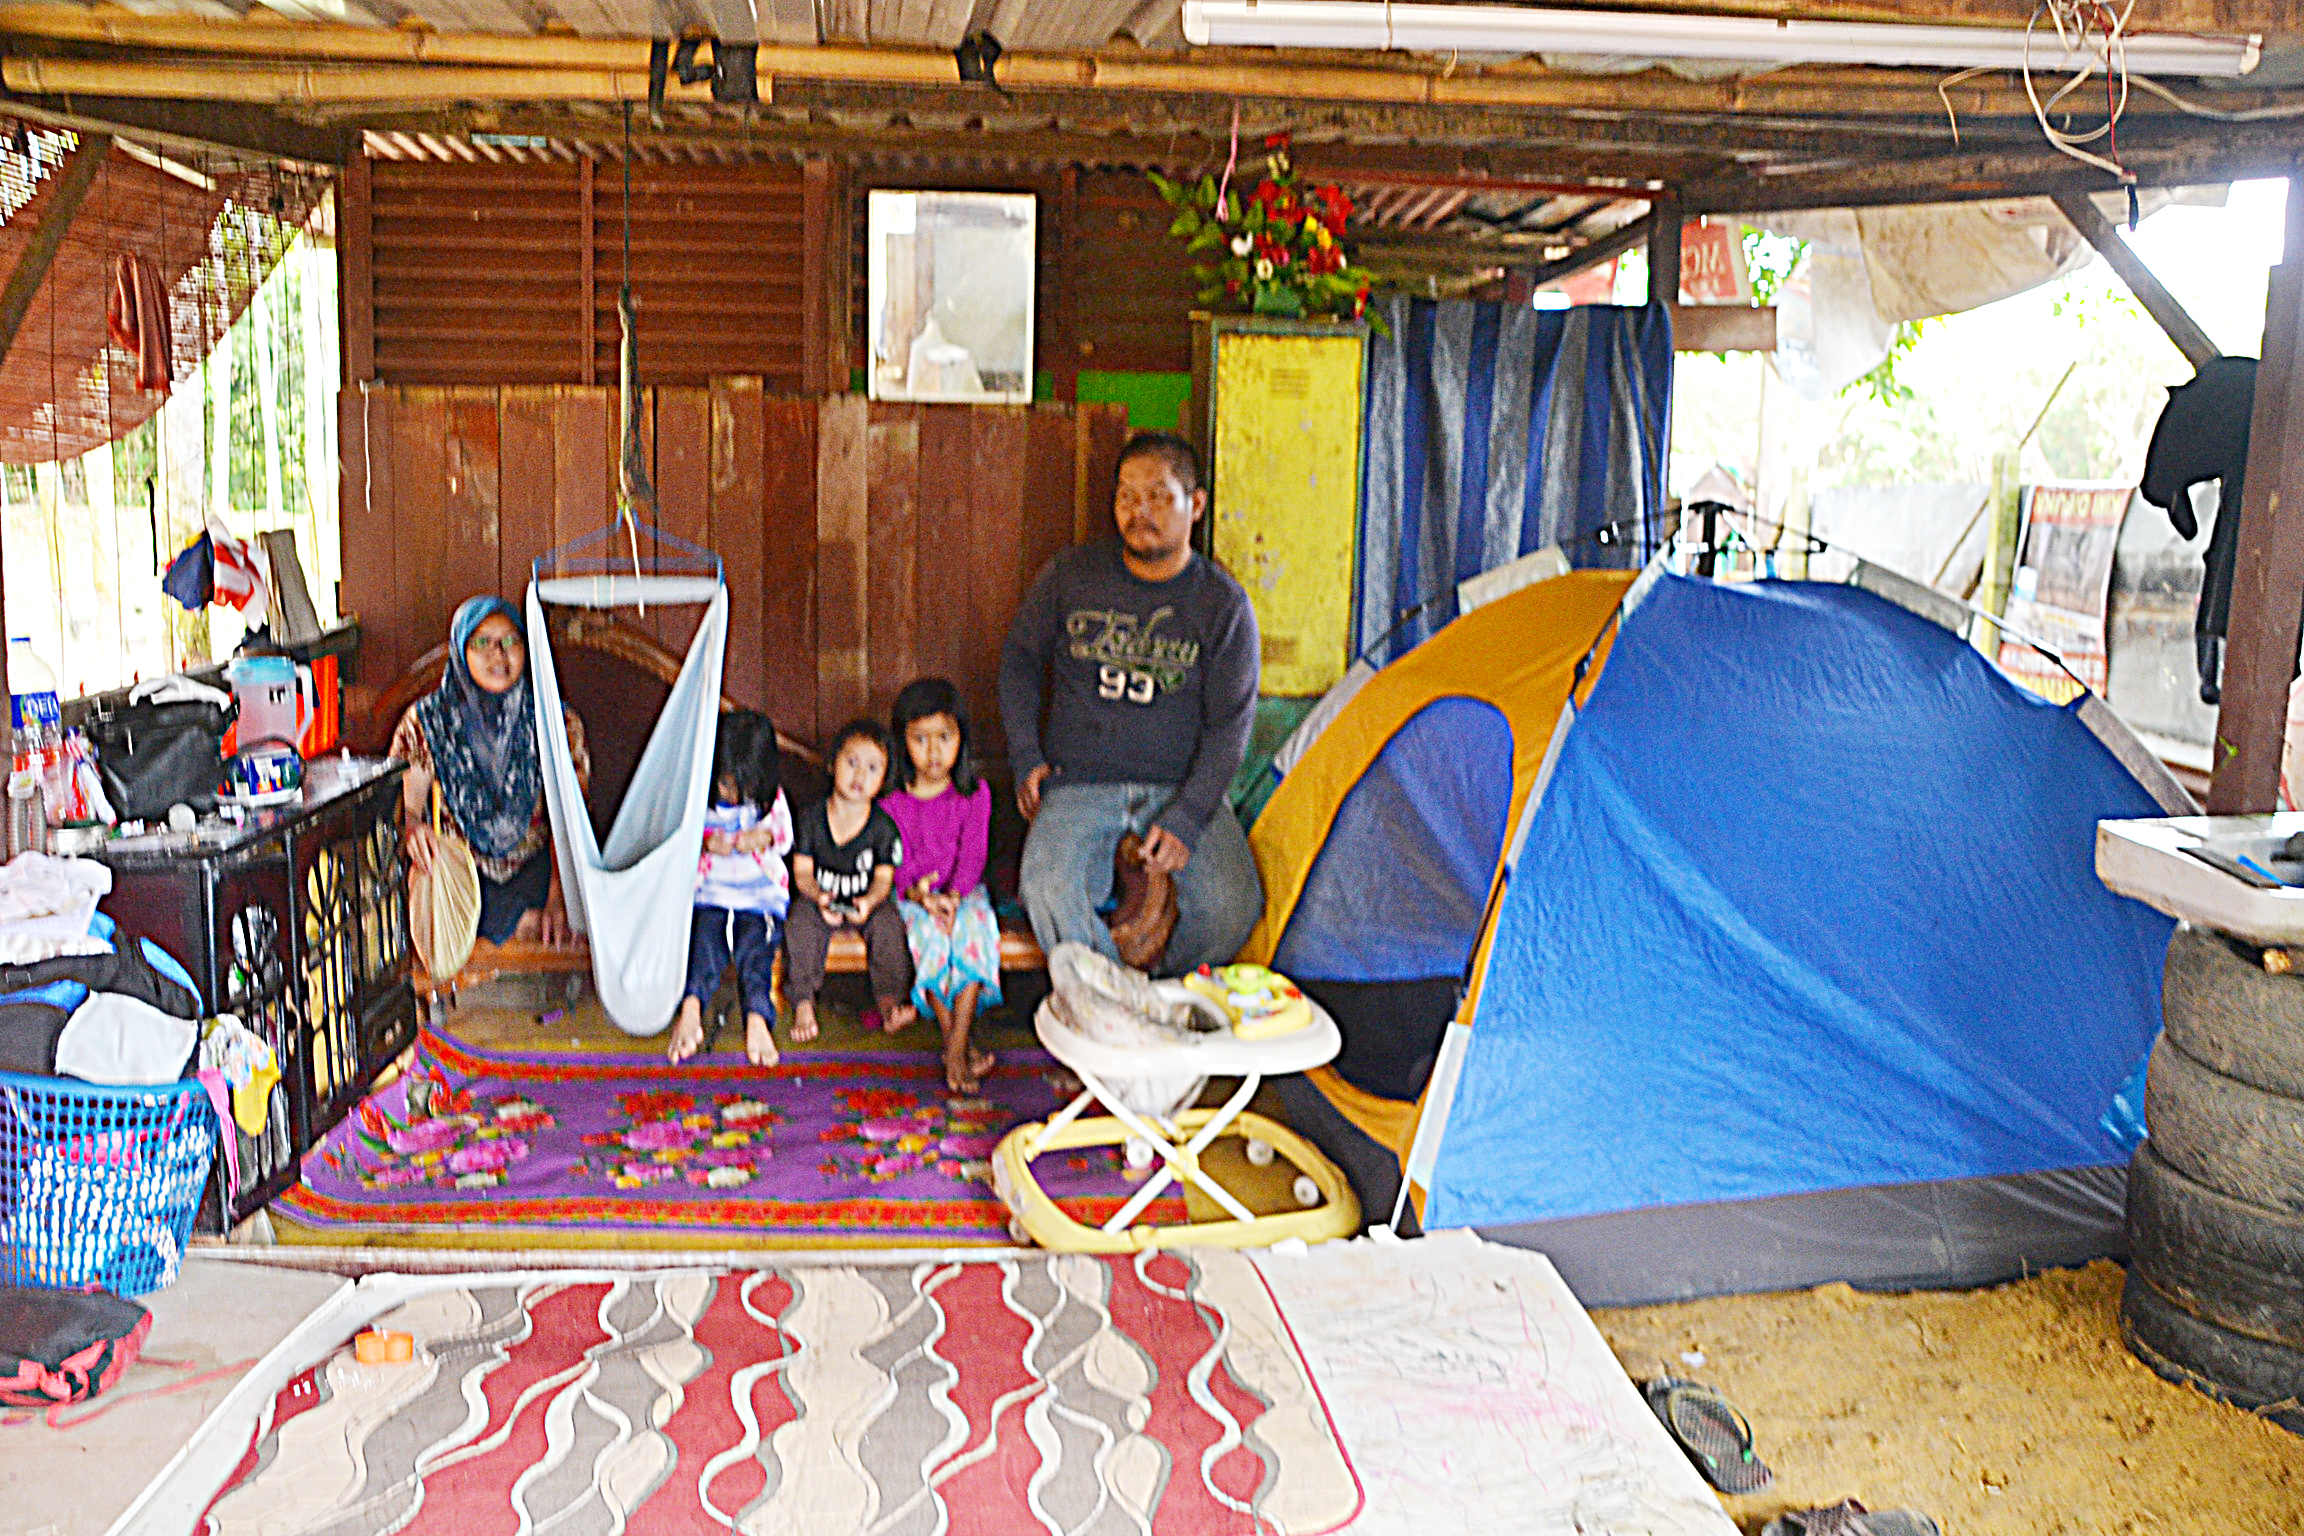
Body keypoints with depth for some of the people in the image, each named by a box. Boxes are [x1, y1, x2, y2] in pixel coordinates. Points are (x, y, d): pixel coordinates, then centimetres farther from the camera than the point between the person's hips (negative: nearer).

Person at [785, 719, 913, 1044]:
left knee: (887, 924, -28)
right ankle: (803, 1003, -24)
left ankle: (890, 998, -22)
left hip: (866, 901, 0)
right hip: (820, 898, 0)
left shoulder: (883, 826, -8)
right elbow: (802, 871, -5)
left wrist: (869, 901, -30)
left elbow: (884, 876, -7)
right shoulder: (811, 819, -6)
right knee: (801, 922, -28)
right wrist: (819, 897, -26)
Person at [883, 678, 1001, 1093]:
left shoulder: (975, 794, 4)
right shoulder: (893, 801, 2)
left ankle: (956, 1048, -32)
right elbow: (897, 861, -4)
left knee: (973, 931, -32)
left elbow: (972, 855, -5)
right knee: (929, 934, -33)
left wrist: (954, 895, -25)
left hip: (963, 891, 1)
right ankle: (959, 1047, -26)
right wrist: (920, 894, -25)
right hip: (912, 896, 0)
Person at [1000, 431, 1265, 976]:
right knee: (1048, 889, -29)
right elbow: (1020, 660, 14)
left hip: (1182, 784, 0)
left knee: (1231, 904, -23)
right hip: (1079, 784, 0)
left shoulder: (1224, 604, -3)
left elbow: (1228, 727, -4)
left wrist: (1185, 819, -15)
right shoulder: (1070, 576, 1)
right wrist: (1026, 759, 3)